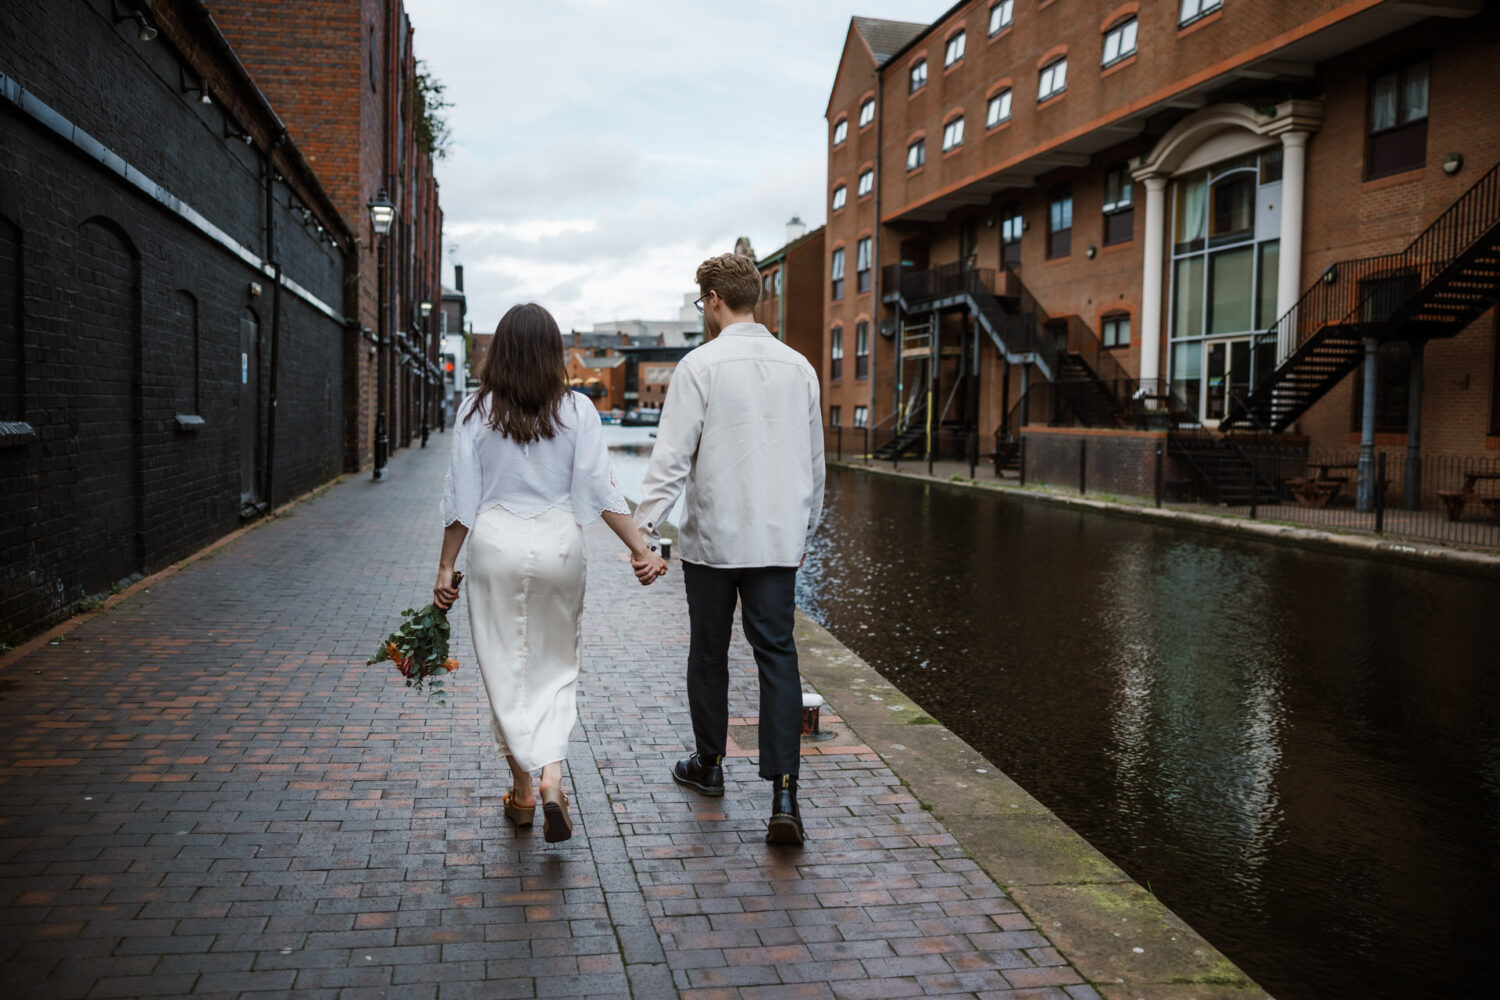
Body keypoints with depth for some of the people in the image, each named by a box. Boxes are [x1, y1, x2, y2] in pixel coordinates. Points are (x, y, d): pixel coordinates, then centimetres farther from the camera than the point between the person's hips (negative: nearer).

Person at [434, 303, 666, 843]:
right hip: (558, 542, 0)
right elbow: (600, 490, -7)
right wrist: (641, 549, -5)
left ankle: (522, 789, 21)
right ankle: (552, 778, -4)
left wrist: (446, 567, 5)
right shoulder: (577, 410, -3)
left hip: (495, 542, 0)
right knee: (557, 666, 13)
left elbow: (461, 498, -2)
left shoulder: (476, 411, -2)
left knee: (506, 669, 11)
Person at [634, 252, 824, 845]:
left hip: (713, 538, -3)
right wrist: (805, 529, 24)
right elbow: (814, 462, 13)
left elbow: (672, 457, -14)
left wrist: (644, 529, -11)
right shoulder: (798, 367, 6)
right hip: (779, 540, 3)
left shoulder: (700, 365, -9)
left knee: (708, 653, 14)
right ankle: (783, 793, -7)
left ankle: (709, 764, 32)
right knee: (778, 656, 2)